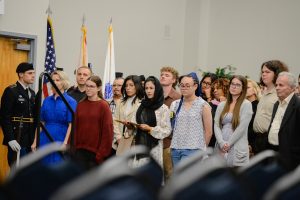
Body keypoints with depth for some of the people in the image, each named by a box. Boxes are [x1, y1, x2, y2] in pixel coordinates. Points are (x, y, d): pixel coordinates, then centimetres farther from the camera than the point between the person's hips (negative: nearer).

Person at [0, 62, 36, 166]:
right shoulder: (11, 91, -8)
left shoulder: (32, 93, 15)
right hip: (17, 139, -7)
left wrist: (35, 138, 13)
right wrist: (10, 139, -20)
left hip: (30, 140, 7)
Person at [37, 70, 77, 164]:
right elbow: (41, 122, 11)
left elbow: (71, 125, -9)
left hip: (60, 140, -4)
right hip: (45, 140, 4)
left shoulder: (70, 102, -4)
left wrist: (65, 143, -16)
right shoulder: (47, 101, 10)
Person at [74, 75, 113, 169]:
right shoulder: (80, 104, 8)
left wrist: (102, 152, -12)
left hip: (95, 152, -4)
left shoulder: (103, 105, -6)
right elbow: (75, 127, 10)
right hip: (80, 150, 4)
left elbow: (108, 131, -9)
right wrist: (74, 146, 2)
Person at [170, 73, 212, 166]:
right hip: (175, 149, 5)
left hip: (193, 149, -5)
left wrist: (201, 148, 5)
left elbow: (208, 131, 1)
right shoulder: (175, 104, 10)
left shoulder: (203, 105, -2)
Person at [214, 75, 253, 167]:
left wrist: (229, 143, -9)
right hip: (221, 148, 4)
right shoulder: (222, 105, 13)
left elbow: (242, 127, -8)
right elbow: (216, 125, 6)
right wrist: (222, 143, -9)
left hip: (237, 149, -4)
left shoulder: (246, 104, 0)